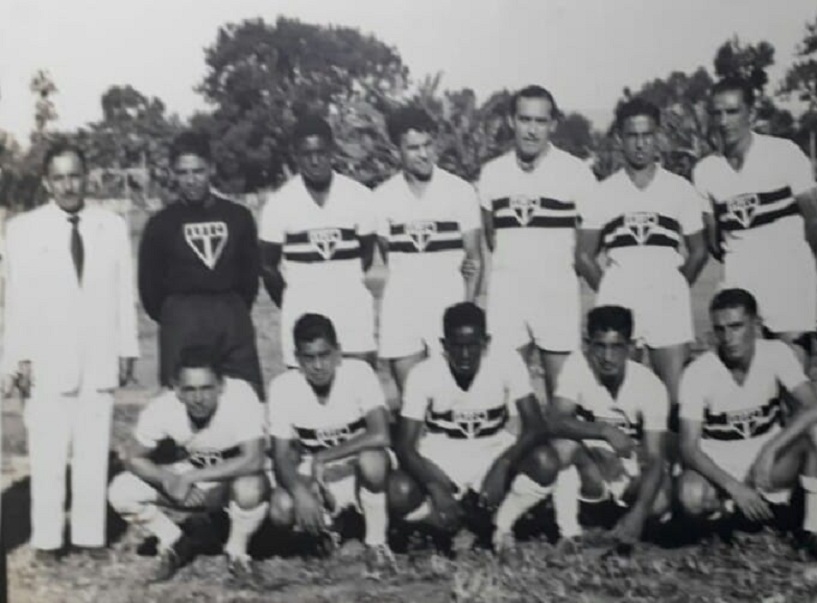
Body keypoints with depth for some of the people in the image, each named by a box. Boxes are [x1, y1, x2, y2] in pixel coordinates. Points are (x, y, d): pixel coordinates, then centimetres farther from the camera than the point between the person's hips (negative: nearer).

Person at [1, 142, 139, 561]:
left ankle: (90, 533, 15)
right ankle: (47, 538, 13)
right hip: (47, 360, -1)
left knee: (94, 452, 5)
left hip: (99, 358, 1)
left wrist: (127, 350, 4)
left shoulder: (113, 226, 6)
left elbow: (124, 293, 6)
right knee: (47, 454, 2)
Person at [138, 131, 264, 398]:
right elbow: (149, 284, 8)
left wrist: (235, 312, 10)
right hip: (182, 325, -2)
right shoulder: (161, 224, 4)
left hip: (233, 322, 2)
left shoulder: (238, 216, 8)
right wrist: (173, 319, 10)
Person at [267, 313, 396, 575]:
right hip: (311, 473, 2)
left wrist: (323, 458, -31)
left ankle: (376, 543, -13)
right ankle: (324, 523, 10)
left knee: (371, 459, -38)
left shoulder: (359, 373, -22)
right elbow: (282, 454, -14)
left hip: (357, 468, -2)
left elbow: (380, 436, -33)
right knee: (281, 511, -28)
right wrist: (299, 491, -34)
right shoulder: (282, 387, -16)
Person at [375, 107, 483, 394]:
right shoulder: (383, 197, 3)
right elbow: (388, 254, 10)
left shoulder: (460, 191, -2)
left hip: (449, 305, -2)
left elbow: (474, 259, 0)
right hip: (401, 309, 2)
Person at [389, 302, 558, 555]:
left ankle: (502, 524, -1)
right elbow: (405, 445, -20)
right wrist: (436, 488, -36)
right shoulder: (423, 373, -20)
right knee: (399, 494, -31)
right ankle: (454, 522, 2)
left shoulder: (507, 361, -19)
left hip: (493, 451, 1)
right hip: (441, 459, -1)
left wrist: (502, 467, -36)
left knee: (545, 463, -30)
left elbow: (534, 425, -20)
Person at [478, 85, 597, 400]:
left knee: (562, 390, 4)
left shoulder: (575, 171, -4)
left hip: (557, 292, -2)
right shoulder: (492, 172, 5)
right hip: (505, 293, 2)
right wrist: (511, 260, 8)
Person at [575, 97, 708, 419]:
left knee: (676, 395, -3)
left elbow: (698, 251, 14)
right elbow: (584, 256, 9)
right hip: (616, 302, 0)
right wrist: (609, 293, 3)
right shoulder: (601, 194, 8)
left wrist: (675, 289, 8)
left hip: (667, 301, 0)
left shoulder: (680, 189, 8)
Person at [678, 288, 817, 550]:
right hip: (719, 463, -1)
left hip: (769, 454, 2)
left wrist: (769, 451, -36)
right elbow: (689, 447, -20)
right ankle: (770, 503, -5)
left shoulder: (776, 354, -13)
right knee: (691, 496, -34)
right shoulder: (697, 373, -18)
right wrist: (734, 487, -31)